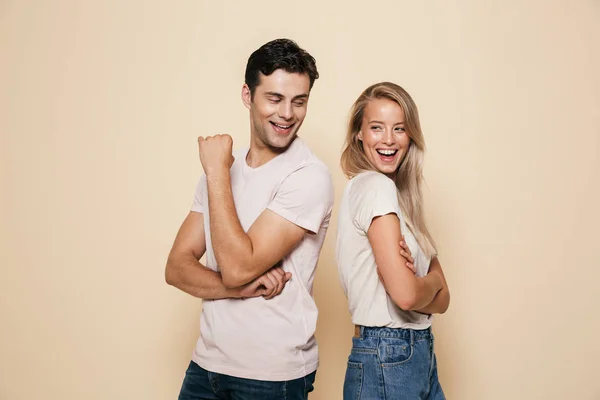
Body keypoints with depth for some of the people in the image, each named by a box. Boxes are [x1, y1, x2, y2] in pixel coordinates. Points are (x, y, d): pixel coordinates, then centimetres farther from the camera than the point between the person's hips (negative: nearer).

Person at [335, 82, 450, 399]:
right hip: (387, 360, -8)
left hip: (417, 354, 8)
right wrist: (433, 279, -2)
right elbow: (405, 294, -22)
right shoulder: (376, 186, -15)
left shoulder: (398, 192, 11)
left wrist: (414, 277, -13)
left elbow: (441, 300, 6)